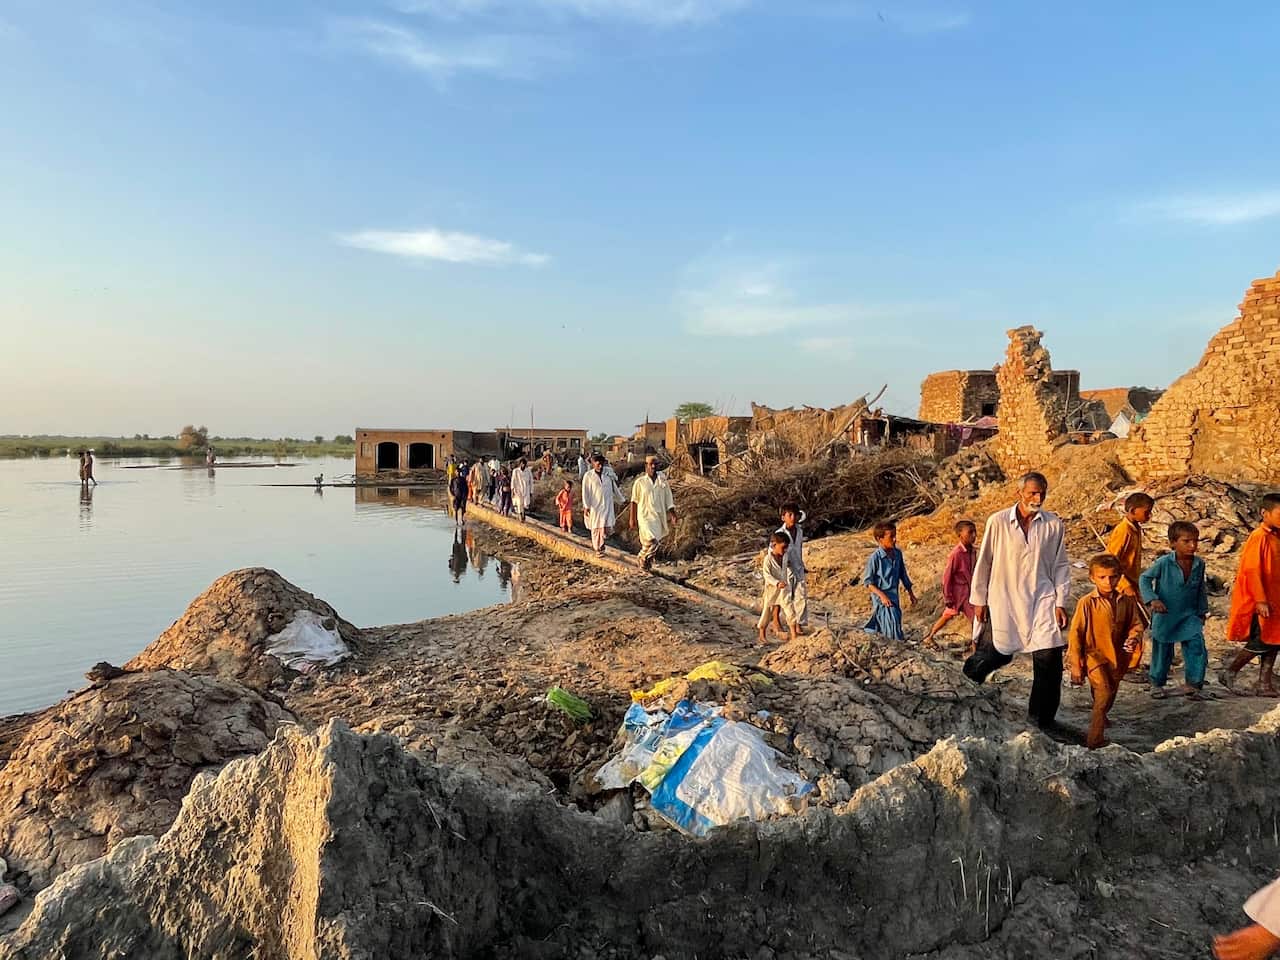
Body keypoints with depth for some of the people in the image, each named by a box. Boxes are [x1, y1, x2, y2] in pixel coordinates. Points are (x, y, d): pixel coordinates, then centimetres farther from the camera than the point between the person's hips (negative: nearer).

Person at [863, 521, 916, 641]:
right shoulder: (875, 557, -19)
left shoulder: (898, 553, 0)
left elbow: (903, 574, 12)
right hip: (881, 597, -7)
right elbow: (867, 581, -15)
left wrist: (910, 592, 16)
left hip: (894, 595, 7)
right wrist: (881, 595, -23)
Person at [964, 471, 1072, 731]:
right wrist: (979, 599, 4)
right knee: (997, 654, 5)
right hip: (1004, 600, -2)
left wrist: (1060, 602, 3)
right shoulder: (998, 522, -4)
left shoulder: (1054, 525, 1)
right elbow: (984, 562, 2)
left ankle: (1042, 716, 12)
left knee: (1049, 657, -5)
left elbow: (1060, 566, 8)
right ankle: (967, 676, 37)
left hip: (1042, 600, 2)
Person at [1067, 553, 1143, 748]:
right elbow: (1075, 634, -11)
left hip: (1117, 658, 5)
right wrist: (1076, 666, -10)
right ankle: (1095, 738, -12)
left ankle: (1099, 717, 53)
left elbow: (1135, 624, 8)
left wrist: (1133, 637, -17)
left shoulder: (1127, 601, -4)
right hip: (1094, 655, -5)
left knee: (1110, 694, 23)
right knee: (1104, 693, -20)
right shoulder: (1087, 603, -15)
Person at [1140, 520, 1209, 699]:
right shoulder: (1164, 563, -15)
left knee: (1197, 645, -11)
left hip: (1189, 615, 3)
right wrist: (1152, 599, -19)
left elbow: (1201, 590, 12)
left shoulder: (1199, 564, -2)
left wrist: (1202, 611, 16)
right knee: (1162, 651, 8)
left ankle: (1191, 683, 3)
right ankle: (1157, 684, 26)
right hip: (1165, 616, -3)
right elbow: (1144, 579, -7)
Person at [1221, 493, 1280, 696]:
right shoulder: (1259, 537, -15)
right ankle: (1229, 673, 9)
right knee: (1261, 642, -5)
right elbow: (1252, 571, -18)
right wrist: (1260, 600, -20)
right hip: (1259, 602, -8)